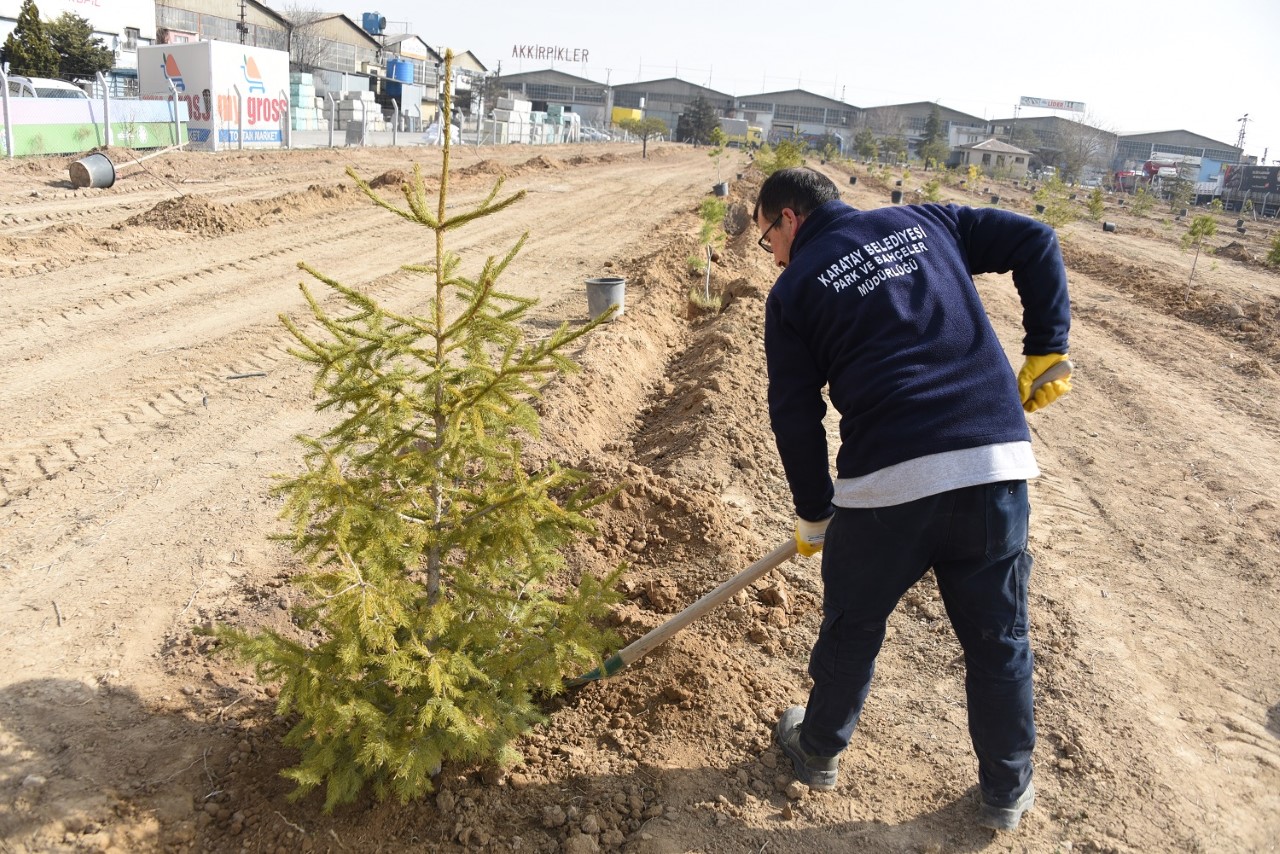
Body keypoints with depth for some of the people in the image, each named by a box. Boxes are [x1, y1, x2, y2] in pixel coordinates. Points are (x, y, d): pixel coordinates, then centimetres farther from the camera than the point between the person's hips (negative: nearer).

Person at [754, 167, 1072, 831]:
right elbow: (1036, 242, 12)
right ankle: (1007, 791, 34)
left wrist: (813, 514, 15)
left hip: (888, 477, -3)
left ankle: (818, 751, 41)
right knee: (998, 640, 18)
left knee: (851, 628, 19)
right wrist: (1046, 353, 12)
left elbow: (794, 416, 4)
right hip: (998, 459, 3)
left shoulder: (794, 290, 7)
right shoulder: (924, 222, 17)